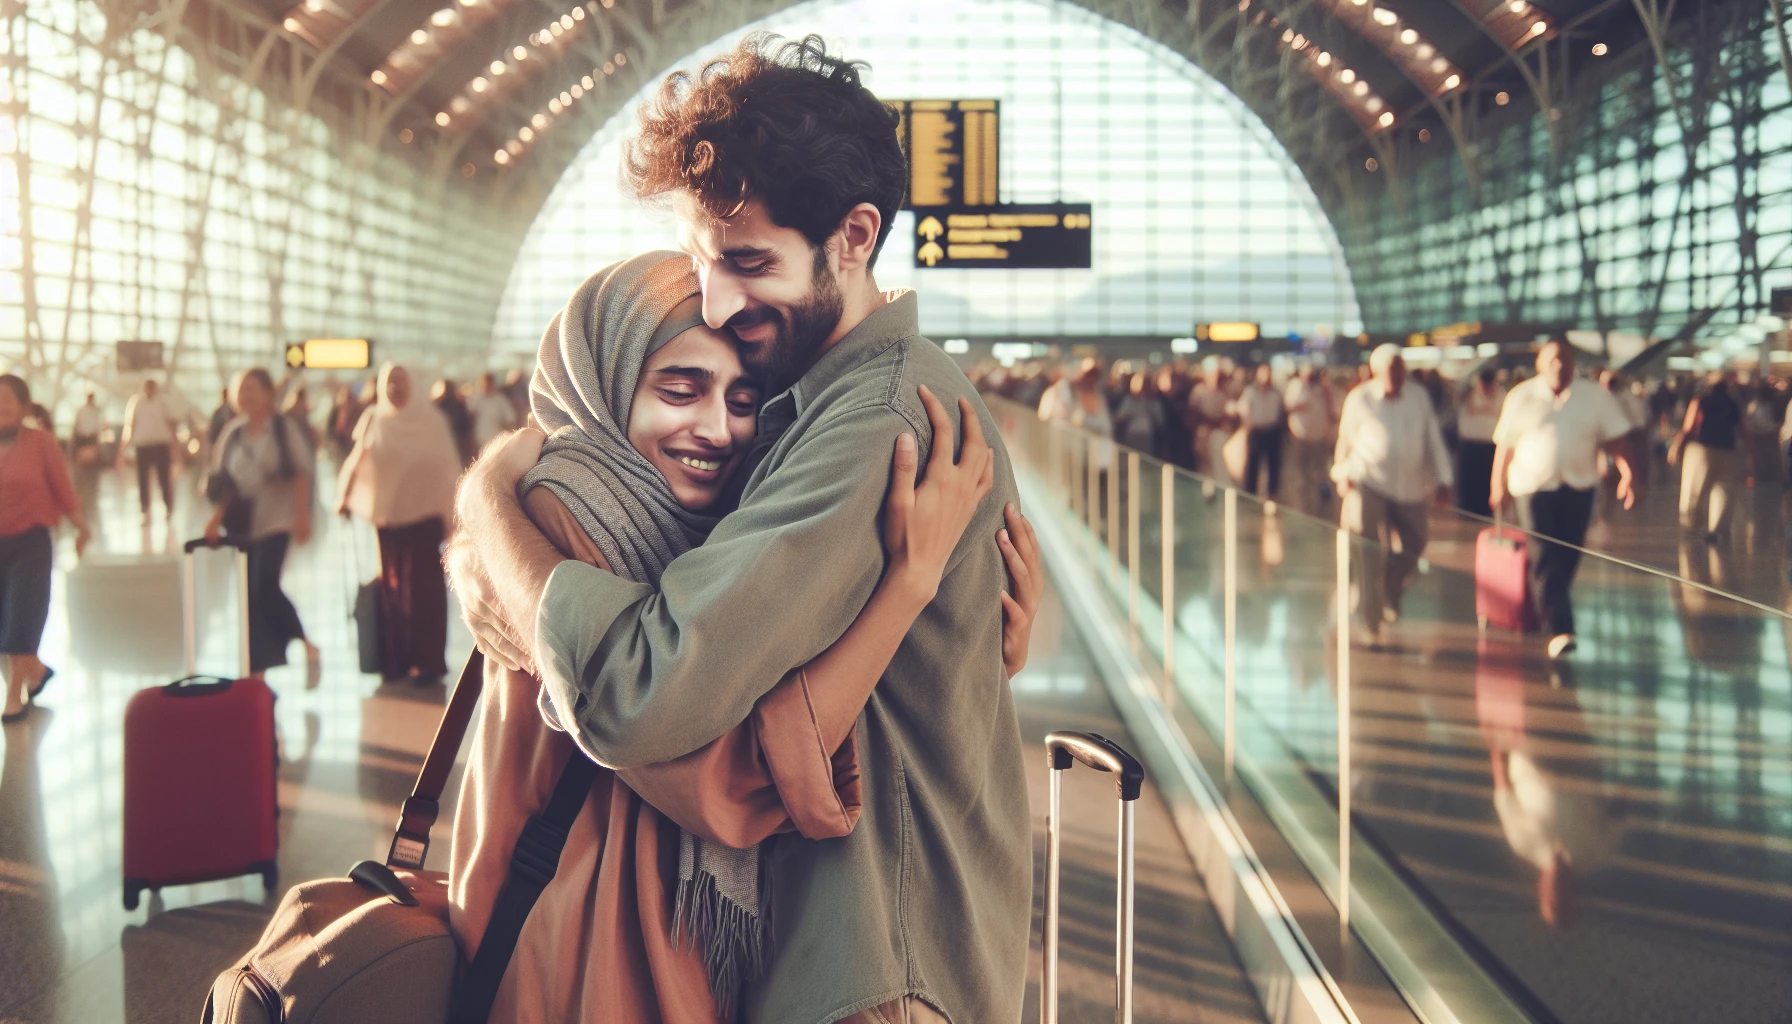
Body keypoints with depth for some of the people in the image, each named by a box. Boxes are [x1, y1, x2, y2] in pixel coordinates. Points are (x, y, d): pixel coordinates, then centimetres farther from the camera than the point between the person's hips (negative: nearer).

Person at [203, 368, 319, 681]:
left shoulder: (283, 429, -2)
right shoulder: (232, 434, 10)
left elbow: (300, 475, -4)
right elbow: (222, 481, 12)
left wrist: (302, 517, -10)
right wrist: (216, 520, 1)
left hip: (275, 521, -5)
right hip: (242, 524, 5)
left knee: (265, 587, -21)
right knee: (251, 597, 6)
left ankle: (305, 645, -1)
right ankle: (257, 673, 12)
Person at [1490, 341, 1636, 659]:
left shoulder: (1596, 397, 2)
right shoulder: (1521, 397, 1)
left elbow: (1615, 438, -1)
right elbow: (1505, 445, 5)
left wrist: (1627, 472, -15)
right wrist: (1498, 484, 8)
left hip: (1579, 487, 2)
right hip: (1534, 486, -2)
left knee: (1568, 558, 9)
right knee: (1544, 559, -11)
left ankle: (1541, 609, 31)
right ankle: (1559, 630, -14)